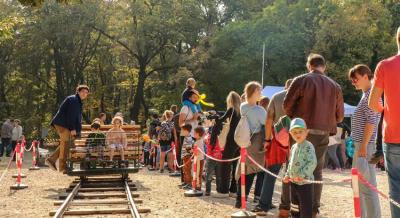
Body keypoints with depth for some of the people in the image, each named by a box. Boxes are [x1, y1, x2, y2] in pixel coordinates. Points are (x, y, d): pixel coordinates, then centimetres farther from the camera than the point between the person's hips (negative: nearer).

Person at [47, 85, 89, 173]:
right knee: (65, 143, -9)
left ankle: (51, 159, 15)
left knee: (65, 144, 12)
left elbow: (78, 118, 21)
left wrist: (77, 131, 13)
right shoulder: (72, 99, -11)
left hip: (65, 125, 10)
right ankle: (62, 166, -6)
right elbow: (71, 115, -20)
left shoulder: (79, 102, 21)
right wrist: (73, 129, -23)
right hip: (62, 123, -10)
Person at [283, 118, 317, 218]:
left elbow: (312, 163, -23)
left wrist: (302, 175, -26)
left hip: (305, 182, -9)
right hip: (293, 183, 9)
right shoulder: (293, 147, 12)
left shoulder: (308, 146, -14)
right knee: (294, 208, 19)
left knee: (305, 210, -4)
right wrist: (287, 175, 10)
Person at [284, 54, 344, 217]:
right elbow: (340, 115, 8)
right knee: (316, 171, 11)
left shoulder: (301, 80, -4)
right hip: (323, 134, 3)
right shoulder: (335, 86, 6)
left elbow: (287, 105, -5)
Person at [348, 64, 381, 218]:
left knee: (368, 186, -9)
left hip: (366, 146, -10)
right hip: (360, 145, 10)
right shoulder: (366, 95, 19)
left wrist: (363, 146, -20)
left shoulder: (371, 94, -10)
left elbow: (371, 121, -17)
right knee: (358, 186, 15)